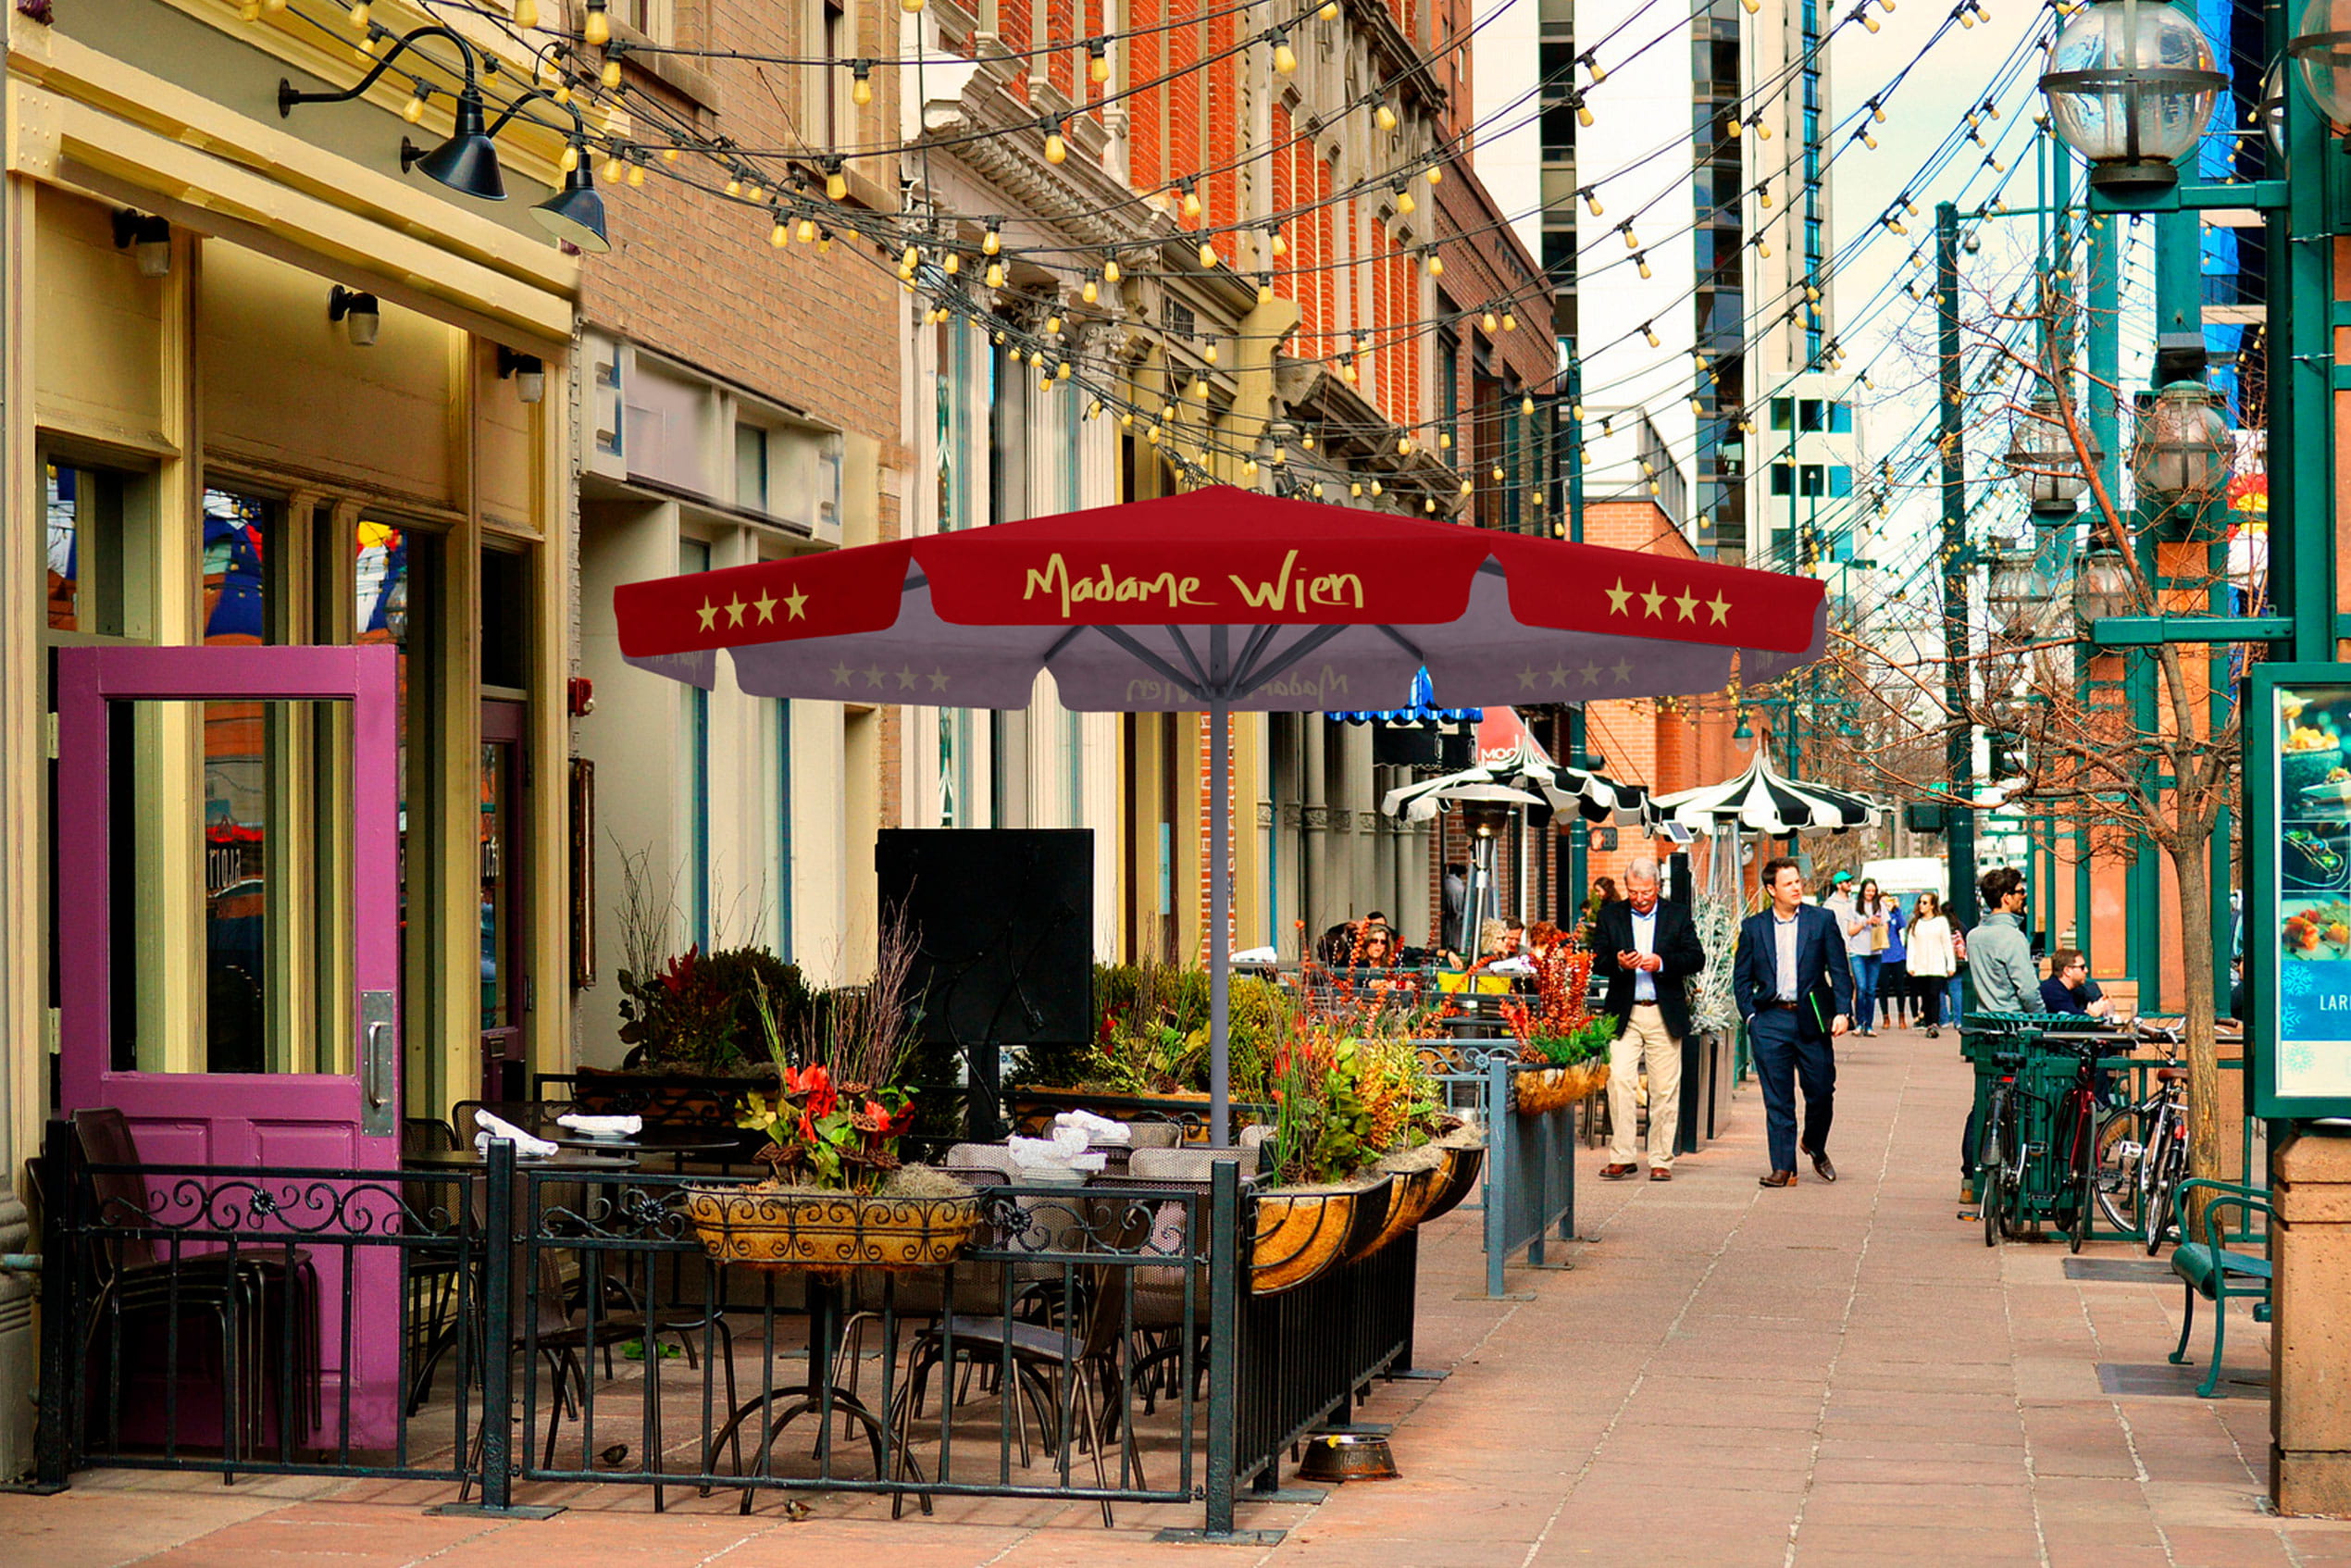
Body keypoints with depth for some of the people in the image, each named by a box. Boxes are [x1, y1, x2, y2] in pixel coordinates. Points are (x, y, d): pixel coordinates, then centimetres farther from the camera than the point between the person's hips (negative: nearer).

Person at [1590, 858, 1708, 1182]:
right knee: (1617, 1079, -13)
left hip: (1665, 1015, 0)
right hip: (1623, 1014, 0)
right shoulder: (1610, 916, 8)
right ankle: (1620, 1157, -7)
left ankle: (1661, 1159, 10)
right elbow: (1597, 962, 4)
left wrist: (1662, 963, -16)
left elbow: (1697, 959, -1)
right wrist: (1619, 964, -18)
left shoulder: (1678, 916, 6)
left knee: (1665, 1089, 2)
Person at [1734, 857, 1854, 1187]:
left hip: (1812, 1020, 0)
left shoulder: (1822, 921, 4)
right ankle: (1783, 1167, 5)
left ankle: (1814, 1145, 30)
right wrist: (1750, 1015, -1)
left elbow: (1840, 970, 3)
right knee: (1777, 1099, 0)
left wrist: (1842, 1011, -7)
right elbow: (1741, 977, 10)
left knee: (1821, 1091, 2)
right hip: (1770, 1021, 0)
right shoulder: (1753, 927, 7)